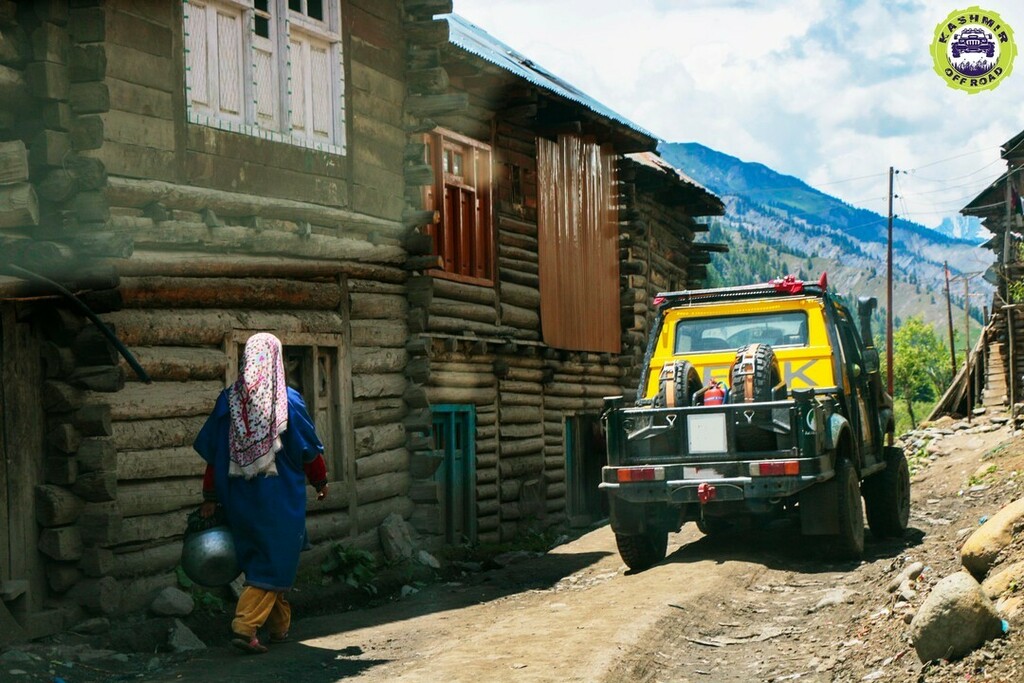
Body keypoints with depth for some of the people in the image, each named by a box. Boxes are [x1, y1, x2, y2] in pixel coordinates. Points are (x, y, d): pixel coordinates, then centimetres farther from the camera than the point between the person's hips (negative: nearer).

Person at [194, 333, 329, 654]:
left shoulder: (228, 400, -1)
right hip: (281, 495, -4)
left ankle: (279, 625, 28)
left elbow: (213, 453, 0)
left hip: (240, 496, 4)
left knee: (257, 557, 18)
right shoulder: (287, 400, -10)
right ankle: (245, 626, -11)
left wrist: (210, 497, 7)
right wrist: (320, 481, 14)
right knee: (275, 562, 2)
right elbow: (309, 448, -3)